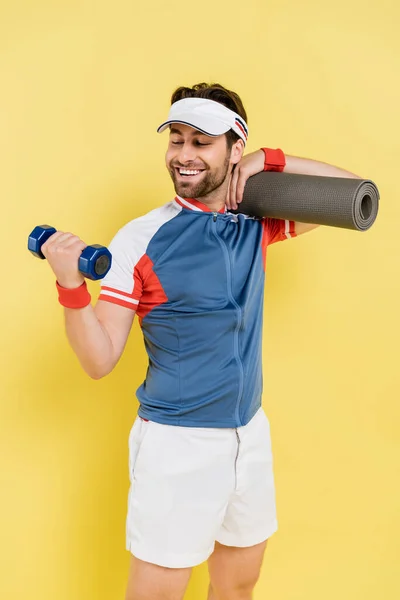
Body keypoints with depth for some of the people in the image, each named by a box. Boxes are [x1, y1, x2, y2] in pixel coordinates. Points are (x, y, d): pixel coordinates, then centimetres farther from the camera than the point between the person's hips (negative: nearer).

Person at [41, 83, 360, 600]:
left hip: (251, 435, 5)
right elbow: (99, 361, -13)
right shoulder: (140, 239, -12)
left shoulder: (256, 223, 2)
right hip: (176, 444, -4)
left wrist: (269, 162, -5)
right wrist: (71, 286, -31)